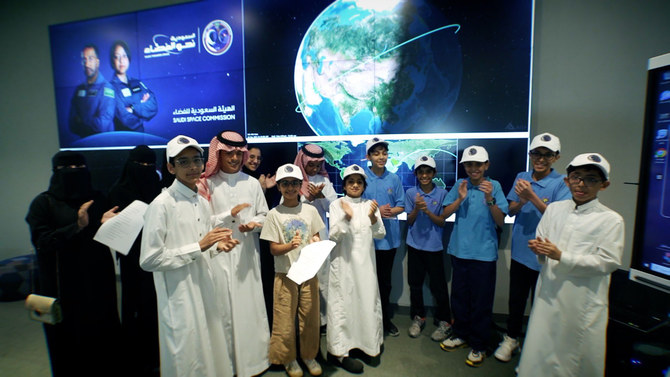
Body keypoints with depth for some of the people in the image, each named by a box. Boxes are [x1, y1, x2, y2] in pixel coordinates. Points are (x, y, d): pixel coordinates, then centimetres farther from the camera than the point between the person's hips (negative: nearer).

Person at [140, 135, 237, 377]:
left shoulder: (203, 203, 8)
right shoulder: (162, 204, -16)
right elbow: (149, 260, -18)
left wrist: (217, 247, -3)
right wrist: (199, 246, -20)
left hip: (206, 291, 7)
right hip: (180, 299, -7)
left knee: (213, 355, 20)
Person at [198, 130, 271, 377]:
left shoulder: (252, 183, 4)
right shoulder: (208, 184, -2)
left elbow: (264, 215, 8)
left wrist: (253, 224, -12)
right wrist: (229, 215, -16)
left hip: (247, 253, 2)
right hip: (219, 255, -2)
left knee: (250, 304, 10)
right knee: (224, 308, 6)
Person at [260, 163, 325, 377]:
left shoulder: (310, 211, 1)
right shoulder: (274, 214, -5)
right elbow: (273, 249, -5)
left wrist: (316, 241, -12)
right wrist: (291, 246, -23)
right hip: (285, 273, -2)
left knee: (310, 317, 12)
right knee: (285, 319, 8)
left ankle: (309, 355, 35)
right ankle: (289, 358, 32)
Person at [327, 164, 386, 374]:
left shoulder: (370, 205, 5)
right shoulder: (337, 205, -4)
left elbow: (380, 235, 0)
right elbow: (333, 236, -11)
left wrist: (373, 217, -20)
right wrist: (346, 217, -27)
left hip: (365, 261, 4)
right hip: (343, 261, -3)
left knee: (367, 301, 11)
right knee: (343, 304, 2)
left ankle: (366, 342, 34)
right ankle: (339, 351, 15)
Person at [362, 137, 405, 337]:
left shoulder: (394, 178, 3)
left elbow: (401, 206, 5)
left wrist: (388, 211, -15)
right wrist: (376, 211, -18)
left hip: (389, 236, 3)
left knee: (385, 281, 17)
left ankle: (385, 319, 34)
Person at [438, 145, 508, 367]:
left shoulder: (494, 186, -4)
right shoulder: (460, 185, 3)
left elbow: (501, 222, -8)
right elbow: (445, 214, -1)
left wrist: (489, 198, -22)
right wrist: (460, 199, -16)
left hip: (484, 252, -3)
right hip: (460, 250, 3)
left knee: (481, 301, 7)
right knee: (459, 297, 16)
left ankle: (478, 346, 25)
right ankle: (461, 335, 36)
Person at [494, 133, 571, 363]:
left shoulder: (561, 183, -10)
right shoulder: (521, 178, 2)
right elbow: (511, 211, 1)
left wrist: (532, 197, -30)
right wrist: (522, 200, -20)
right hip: (520, 251, 4)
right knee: (516, 299, 18)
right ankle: (511, 339, 36)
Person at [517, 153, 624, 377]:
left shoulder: (611, 220, -5)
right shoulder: (554, 209, 6)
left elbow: (609, 262, -11)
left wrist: (561, 256, -18)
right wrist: (539, 249, -13)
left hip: (583, 303, -3)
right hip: (548, 294, 3)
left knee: (577, 359, 10)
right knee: (540, 352, 12)